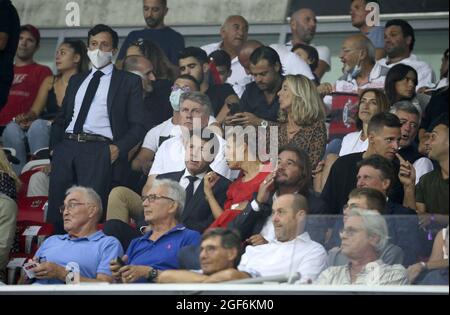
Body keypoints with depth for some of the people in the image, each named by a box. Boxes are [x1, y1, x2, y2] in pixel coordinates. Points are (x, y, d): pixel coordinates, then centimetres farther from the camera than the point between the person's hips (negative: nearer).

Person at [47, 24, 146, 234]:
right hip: (66, 148, 5)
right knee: (57, 215, -4)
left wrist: (119, 148, -12)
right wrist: (54, 148, 8)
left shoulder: (129, 81, 11)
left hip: (100, 151, -5)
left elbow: (137, 125, 5)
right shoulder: (76, 81, 26)